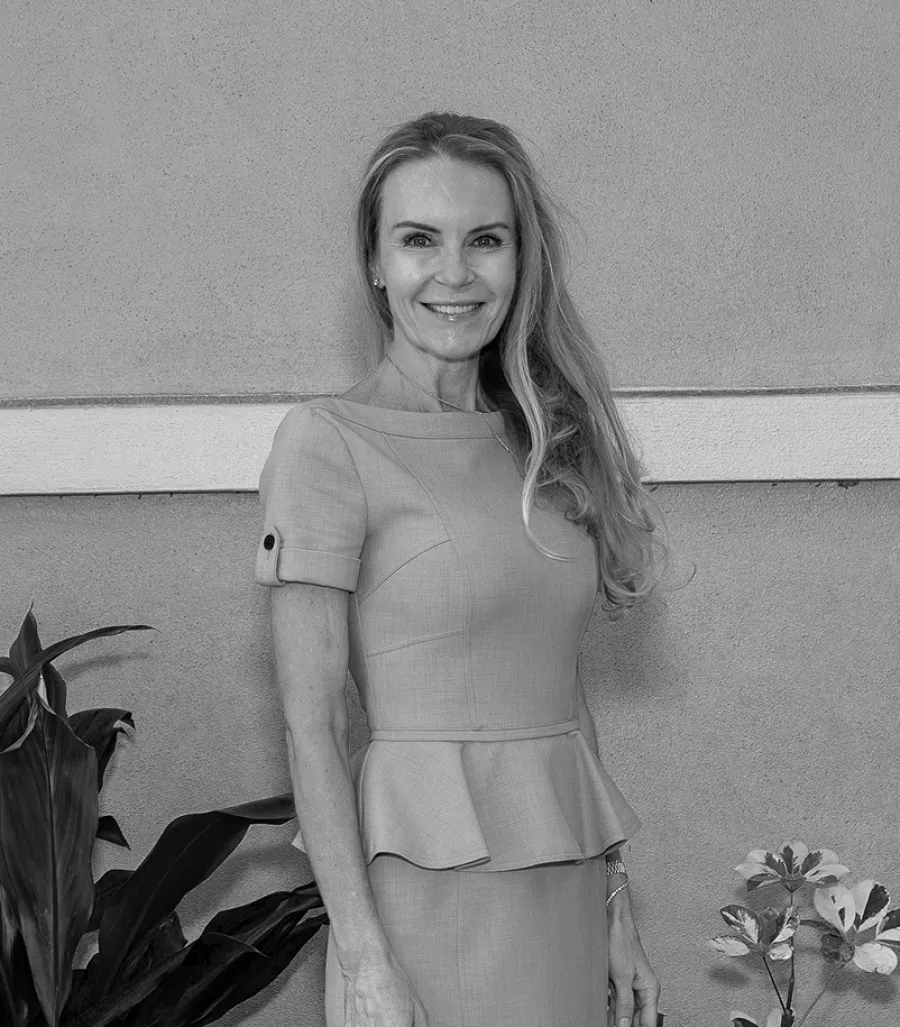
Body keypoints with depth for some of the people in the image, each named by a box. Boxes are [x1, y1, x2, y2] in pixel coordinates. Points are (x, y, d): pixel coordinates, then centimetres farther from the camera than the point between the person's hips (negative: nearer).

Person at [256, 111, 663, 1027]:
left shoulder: (543, 438, 8)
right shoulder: (326, 444, -9)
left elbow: (562, 693, 11)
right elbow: (310, 727, -11)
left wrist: (614, 903, 9)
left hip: (567, 879, 6)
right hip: (429, 877, -5)